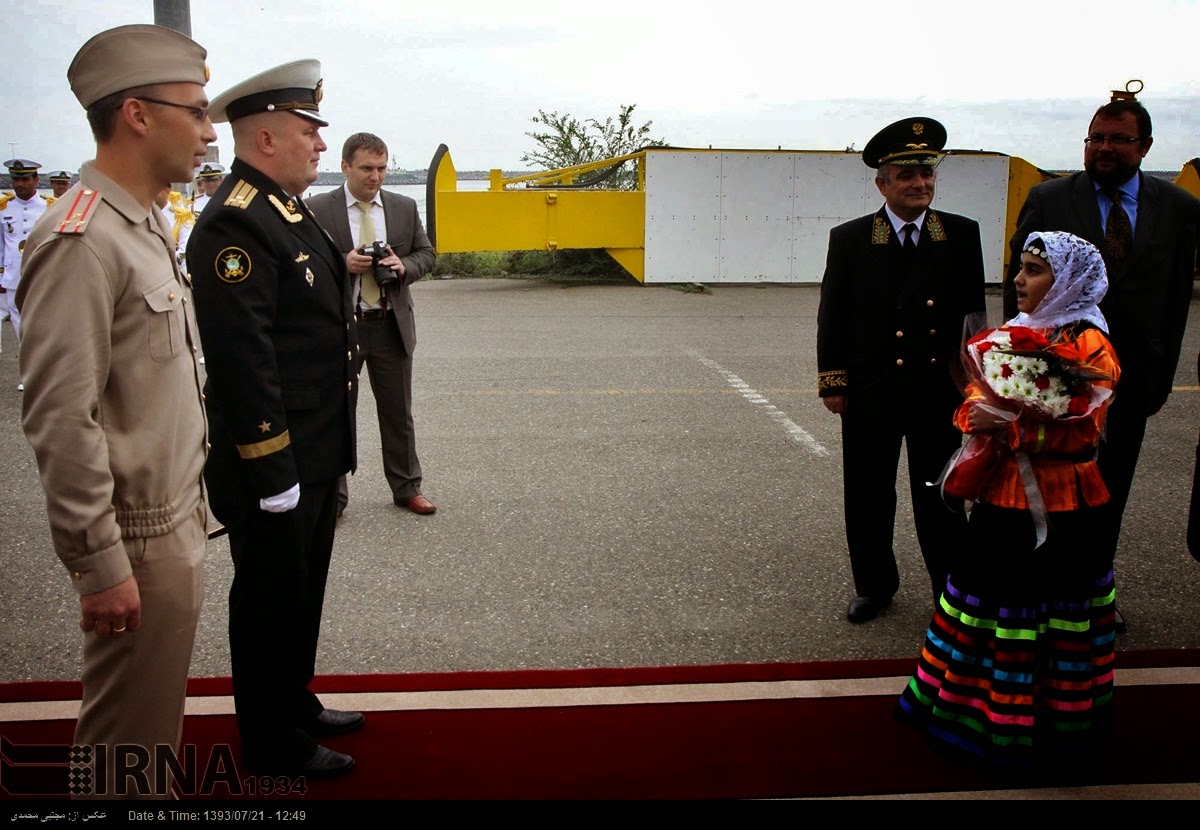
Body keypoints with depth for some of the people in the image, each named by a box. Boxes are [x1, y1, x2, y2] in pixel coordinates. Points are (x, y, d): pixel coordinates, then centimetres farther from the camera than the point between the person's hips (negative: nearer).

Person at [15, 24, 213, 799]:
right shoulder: (83, 240, -18)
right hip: (138, 539, -9)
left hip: (176, 519, 9)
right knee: (130, 739, 6)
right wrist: (100, 565, -18)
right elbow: (61, 418, -21)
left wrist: (191, 502, 17)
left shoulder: (147, 224, 11)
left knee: (155, 721, 21)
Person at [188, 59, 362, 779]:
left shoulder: (288, 210, 12)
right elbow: (243, 364, -24)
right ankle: (275, 746, 25)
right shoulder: (233, 225, -20)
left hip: (318, 456, 9)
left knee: (304, 592, 22)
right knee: (271, 602, 8)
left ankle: (297, 706, 41)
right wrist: (273, 476, -22)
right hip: (275, 464, -9)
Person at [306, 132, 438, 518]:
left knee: (398, 413, 12)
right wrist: (343, 263, -20)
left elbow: (426, 253, 11)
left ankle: (406, 488, 26)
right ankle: (332, 495, 18)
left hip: (392, 325, 3)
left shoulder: (405, 207, 6)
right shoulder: (318, 208, -4)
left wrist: (403, 265, -10)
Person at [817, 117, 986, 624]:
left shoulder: (962, 235, 2)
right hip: (871, 392, 0)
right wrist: (833, 383, -3)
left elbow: (973, 311, 6)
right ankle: (875, 587, 28)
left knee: (941, 497, 9)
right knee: (867, 497, 11)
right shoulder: (849, 239, -1)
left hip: (941, 391, 0)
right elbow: (832, 316, 0)